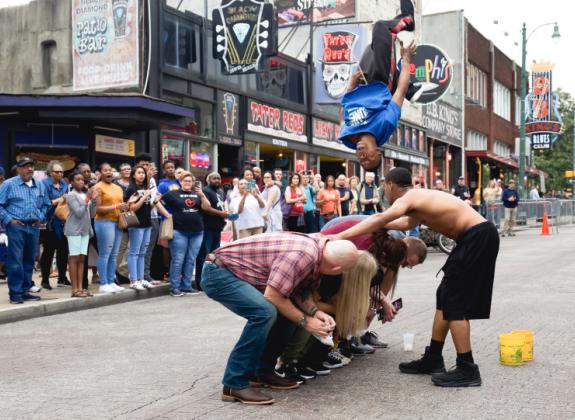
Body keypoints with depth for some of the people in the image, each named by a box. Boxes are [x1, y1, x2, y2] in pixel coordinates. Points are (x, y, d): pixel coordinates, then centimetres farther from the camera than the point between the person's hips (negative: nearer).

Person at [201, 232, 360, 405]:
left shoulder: (316, 246, 1)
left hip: (238, 273, 10)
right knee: (265, 312, -28)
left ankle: (262, 371, 16)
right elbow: (273, 296, -26)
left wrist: (315, 312, -8)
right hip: (218, 273, -10)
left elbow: (300, 290, 9)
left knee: (287, 310, 6)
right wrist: (305, 321, -15)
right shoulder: (303, 255, -28)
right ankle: (234, 384, -17)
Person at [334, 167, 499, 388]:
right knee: (445, 296, 14)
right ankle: (433, 359, 21)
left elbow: (381, 219, -27)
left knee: (455, 302, -6)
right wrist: (377, 225, 39)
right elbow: (407, 223, 38)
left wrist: (341, 236, -30)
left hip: (477, 237, -10)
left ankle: (467, 370, -2)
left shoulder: (407, 199, -10)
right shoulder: (420, 198, 19)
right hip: (477, 237, 10)